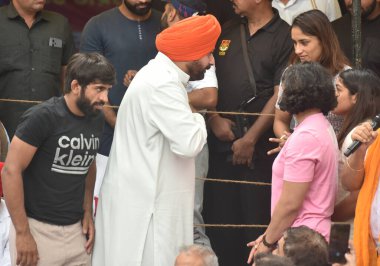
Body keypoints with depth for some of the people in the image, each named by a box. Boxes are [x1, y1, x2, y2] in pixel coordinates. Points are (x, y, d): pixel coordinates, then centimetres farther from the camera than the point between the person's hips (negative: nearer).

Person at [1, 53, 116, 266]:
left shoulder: (96, 120, 4)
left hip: (76, 229, 5)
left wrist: (87, 211, 9)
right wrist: (22, 233, -16)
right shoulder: (42, 117, -14)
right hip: (38, 229, -5)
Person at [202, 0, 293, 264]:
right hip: (221, 143, 6)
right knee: (218, 216, 8)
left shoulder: (284, 37, -6)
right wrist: (214, 118, -1)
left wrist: (250, 139, -12)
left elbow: (280, 96, -11)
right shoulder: (228, 31, 12)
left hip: (259, 147, -6)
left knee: (256, 220, -3)